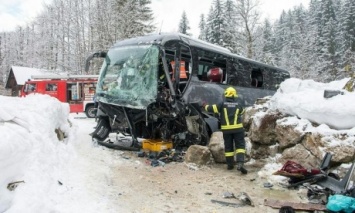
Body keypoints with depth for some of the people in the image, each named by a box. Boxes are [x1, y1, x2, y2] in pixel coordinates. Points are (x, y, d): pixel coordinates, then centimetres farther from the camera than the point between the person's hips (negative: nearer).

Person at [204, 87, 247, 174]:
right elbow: (242, 111, 21)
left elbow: (211, 108, 0)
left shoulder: (222, 104, -5)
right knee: (240, 146, 1)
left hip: (226, 129, 1)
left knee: (228, 147, 13)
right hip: (238, 128, -1)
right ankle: (240, 163, -16)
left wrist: (206, 106, 20)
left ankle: (230, 164, 19)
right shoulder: (238, 105, 1)